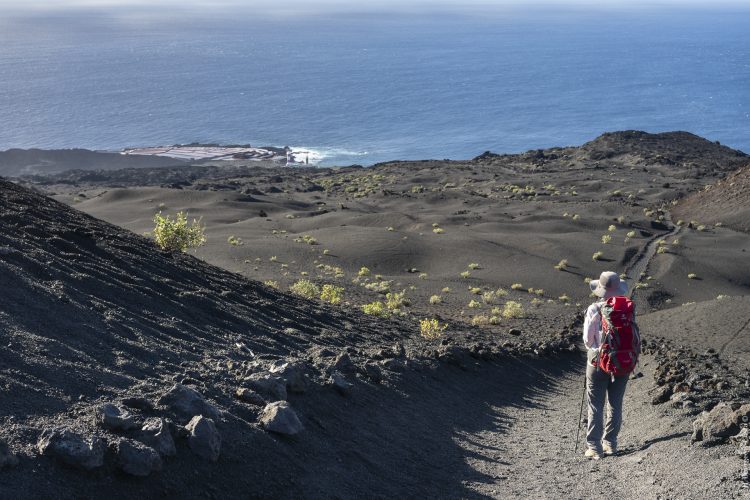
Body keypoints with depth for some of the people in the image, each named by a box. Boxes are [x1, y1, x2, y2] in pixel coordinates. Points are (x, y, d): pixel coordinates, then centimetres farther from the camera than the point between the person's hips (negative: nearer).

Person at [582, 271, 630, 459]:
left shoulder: (594, 310, -12)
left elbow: (587, 339, -10)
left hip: (598, 360, -2)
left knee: (595, 406, 4)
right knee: (615, 404, 15)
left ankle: (594, 446, 1)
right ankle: (610, 443, 20)